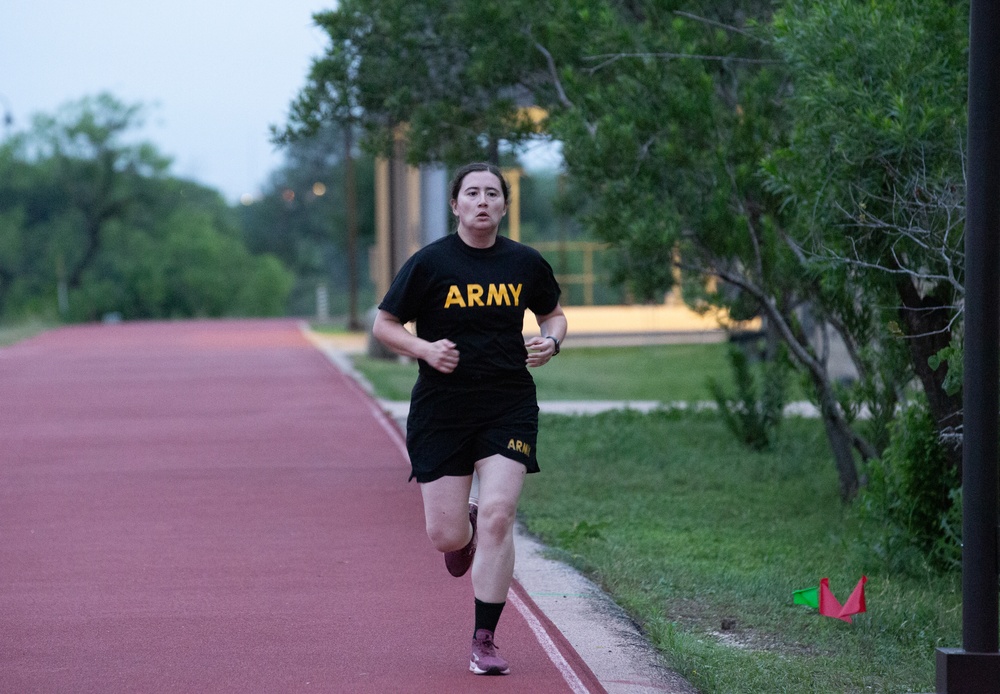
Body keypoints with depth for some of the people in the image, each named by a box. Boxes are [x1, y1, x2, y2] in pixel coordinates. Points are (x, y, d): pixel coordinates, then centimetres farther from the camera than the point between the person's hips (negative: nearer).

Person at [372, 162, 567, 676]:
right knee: (445, 536, -1)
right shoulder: (430, 262, -4)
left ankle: (484, 642, -3)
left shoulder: (525, 263, 4)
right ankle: (466, 529, 41)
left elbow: (553, 314, 21)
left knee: (497, 516, -14)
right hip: (441, 408, -1)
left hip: (509, 406, 1)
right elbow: (383, 325, 2)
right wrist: (425, 349, -16)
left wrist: (550, 341, -1)